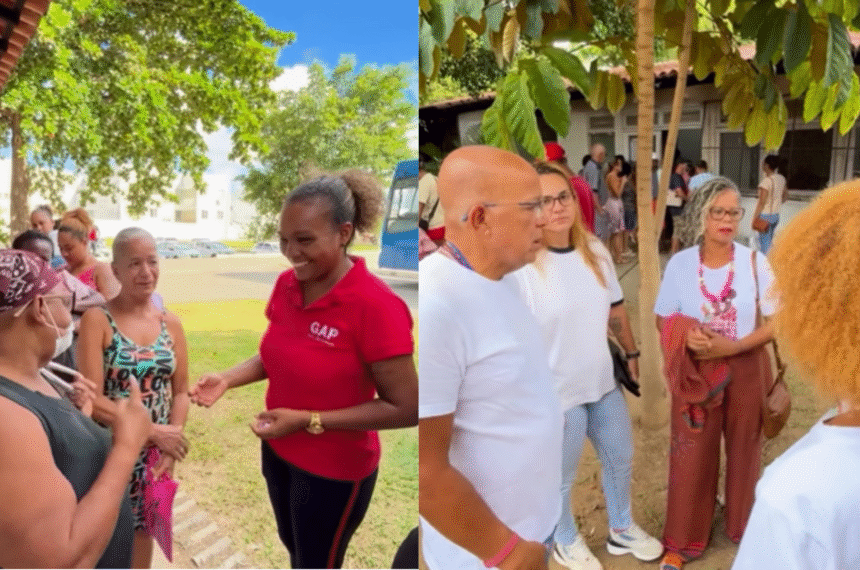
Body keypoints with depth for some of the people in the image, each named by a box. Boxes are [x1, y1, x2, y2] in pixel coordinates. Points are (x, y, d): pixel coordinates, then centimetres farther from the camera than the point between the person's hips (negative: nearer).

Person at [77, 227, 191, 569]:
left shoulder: (171, 324, 2)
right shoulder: (97, 319, -12)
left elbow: (180, 392, 5)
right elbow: (91, 399, -17)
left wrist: (171, 442, -10)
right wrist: (153, 431, -18)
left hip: (157, 454, 4)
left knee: (142, 532, 17)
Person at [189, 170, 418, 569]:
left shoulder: (376, 306, -28)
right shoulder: (287, 284, -7)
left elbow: (405, 408, -25)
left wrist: (308, 421, -26)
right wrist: (228, 378, -10)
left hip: (334, 469, -6)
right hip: (278, 450, 6)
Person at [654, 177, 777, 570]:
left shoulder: (755, 262, -8)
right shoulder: (680, 263, -8)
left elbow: (777, 322, -7)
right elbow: (663, 320, -2)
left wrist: (732, 346, -21)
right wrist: (686, 335, -24)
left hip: (745, 369, 1)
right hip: (696, 370, 0)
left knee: (744, 448, 16)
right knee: (692, 453, 6)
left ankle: (744, 526, 40)